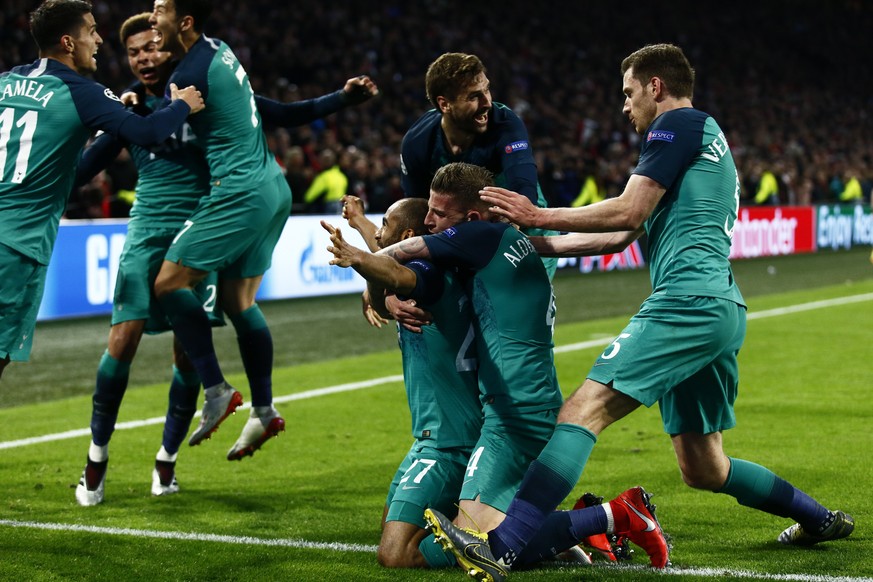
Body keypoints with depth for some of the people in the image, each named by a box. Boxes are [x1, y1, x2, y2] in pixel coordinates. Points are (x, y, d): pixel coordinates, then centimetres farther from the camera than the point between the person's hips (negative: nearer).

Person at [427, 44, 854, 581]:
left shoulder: (678, 124, 2)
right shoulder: (710, 140, 30)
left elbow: (628, 213, -10)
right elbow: (621, 237, 28)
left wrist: (538, 216, -2)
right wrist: (540, 245, 27)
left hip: (687, 302, -10)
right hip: (723, 311, 10)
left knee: (584, 409, -20)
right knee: (702, 467, 19)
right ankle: (819, 520, 28)